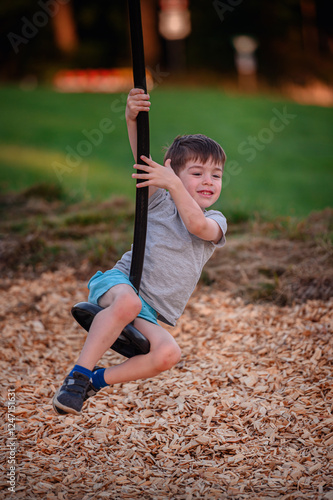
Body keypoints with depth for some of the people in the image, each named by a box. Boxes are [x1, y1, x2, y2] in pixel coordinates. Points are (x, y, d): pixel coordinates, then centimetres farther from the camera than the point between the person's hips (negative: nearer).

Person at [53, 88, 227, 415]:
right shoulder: (161, 202, 8)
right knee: (127, 301, -39)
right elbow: (144, 162, -10)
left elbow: (196, 224, -16)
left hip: (151, 314, 2)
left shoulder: (216, 222, 10)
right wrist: (132, 119, -27)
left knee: (169, 353, -28)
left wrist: (174, 185, -27)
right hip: (121, 280, -2)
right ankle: (78, 375, -33)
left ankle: (98, 379, -12)